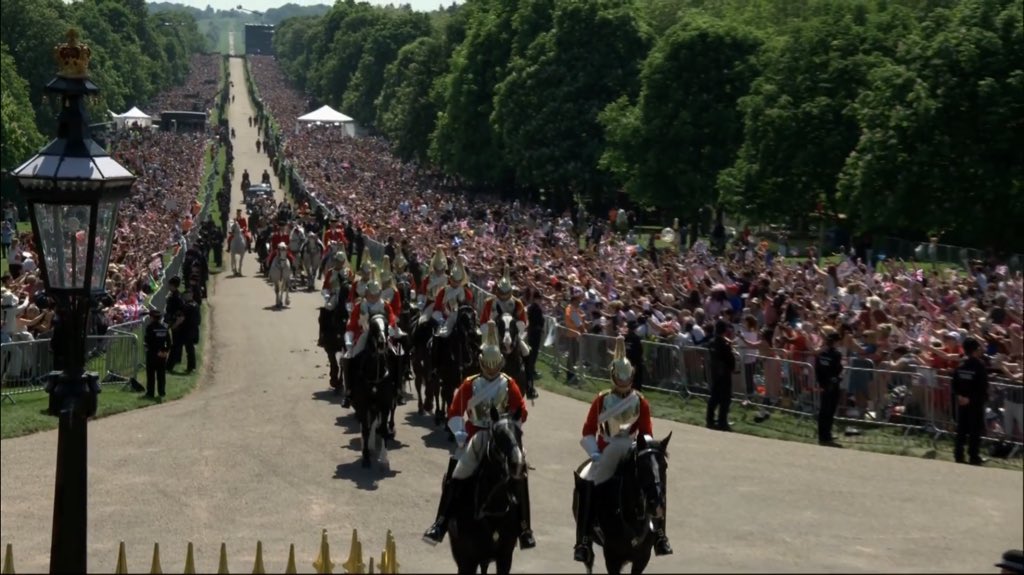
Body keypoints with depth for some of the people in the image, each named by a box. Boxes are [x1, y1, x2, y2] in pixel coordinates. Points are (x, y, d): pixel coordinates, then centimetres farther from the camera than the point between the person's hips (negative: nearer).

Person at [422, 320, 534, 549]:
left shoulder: (509, 384, 0)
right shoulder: (469, 384, -2)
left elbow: (521, 412, 2)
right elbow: (455, 412, 1)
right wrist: (459, 432, -13)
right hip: (475, 438, 0)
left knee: (519, 477, -12)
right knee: (454, 477, -12)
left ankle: (525, 528, -2)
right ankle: (440, 524, -8)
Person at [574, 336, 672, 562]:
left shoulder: (641, 402, 2)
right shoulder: (601, 400, 0)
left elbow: (647, 433, 4)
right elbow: (588, 431, 1)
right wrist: (595, 454, -12)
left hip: (632, 454, 1)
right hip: (606, 455, -1)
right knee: (586, 484, -27)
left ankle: (659, 533, -11)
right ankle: (583, 539, -25)